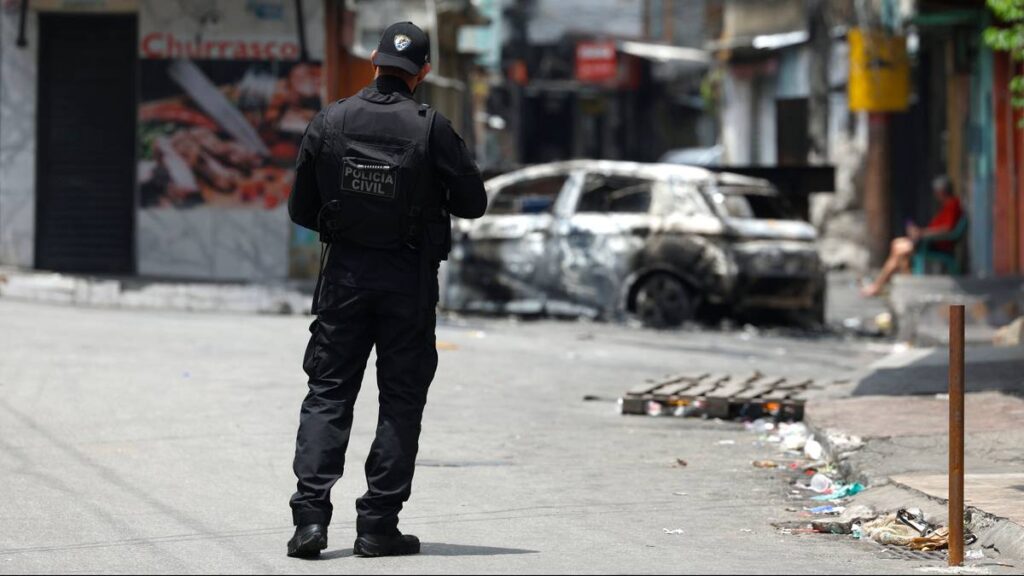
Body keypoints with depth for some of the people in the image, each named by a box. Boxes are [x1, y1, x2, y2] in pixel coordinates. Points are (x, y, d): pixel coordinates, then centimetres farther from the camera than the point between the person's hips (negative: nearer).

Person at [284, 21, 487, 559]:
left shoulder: (329, 122, -3)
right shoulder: (431, 129, -10)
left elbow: (301, 208, 2)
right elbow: (473, 202, -3)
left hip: (344, 273, 2)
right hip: (409, 279, -2)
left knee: (327, 393, 7)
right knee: (401, 399, 7)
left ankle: (310, 514, -5)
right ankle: (378, 524, 4)